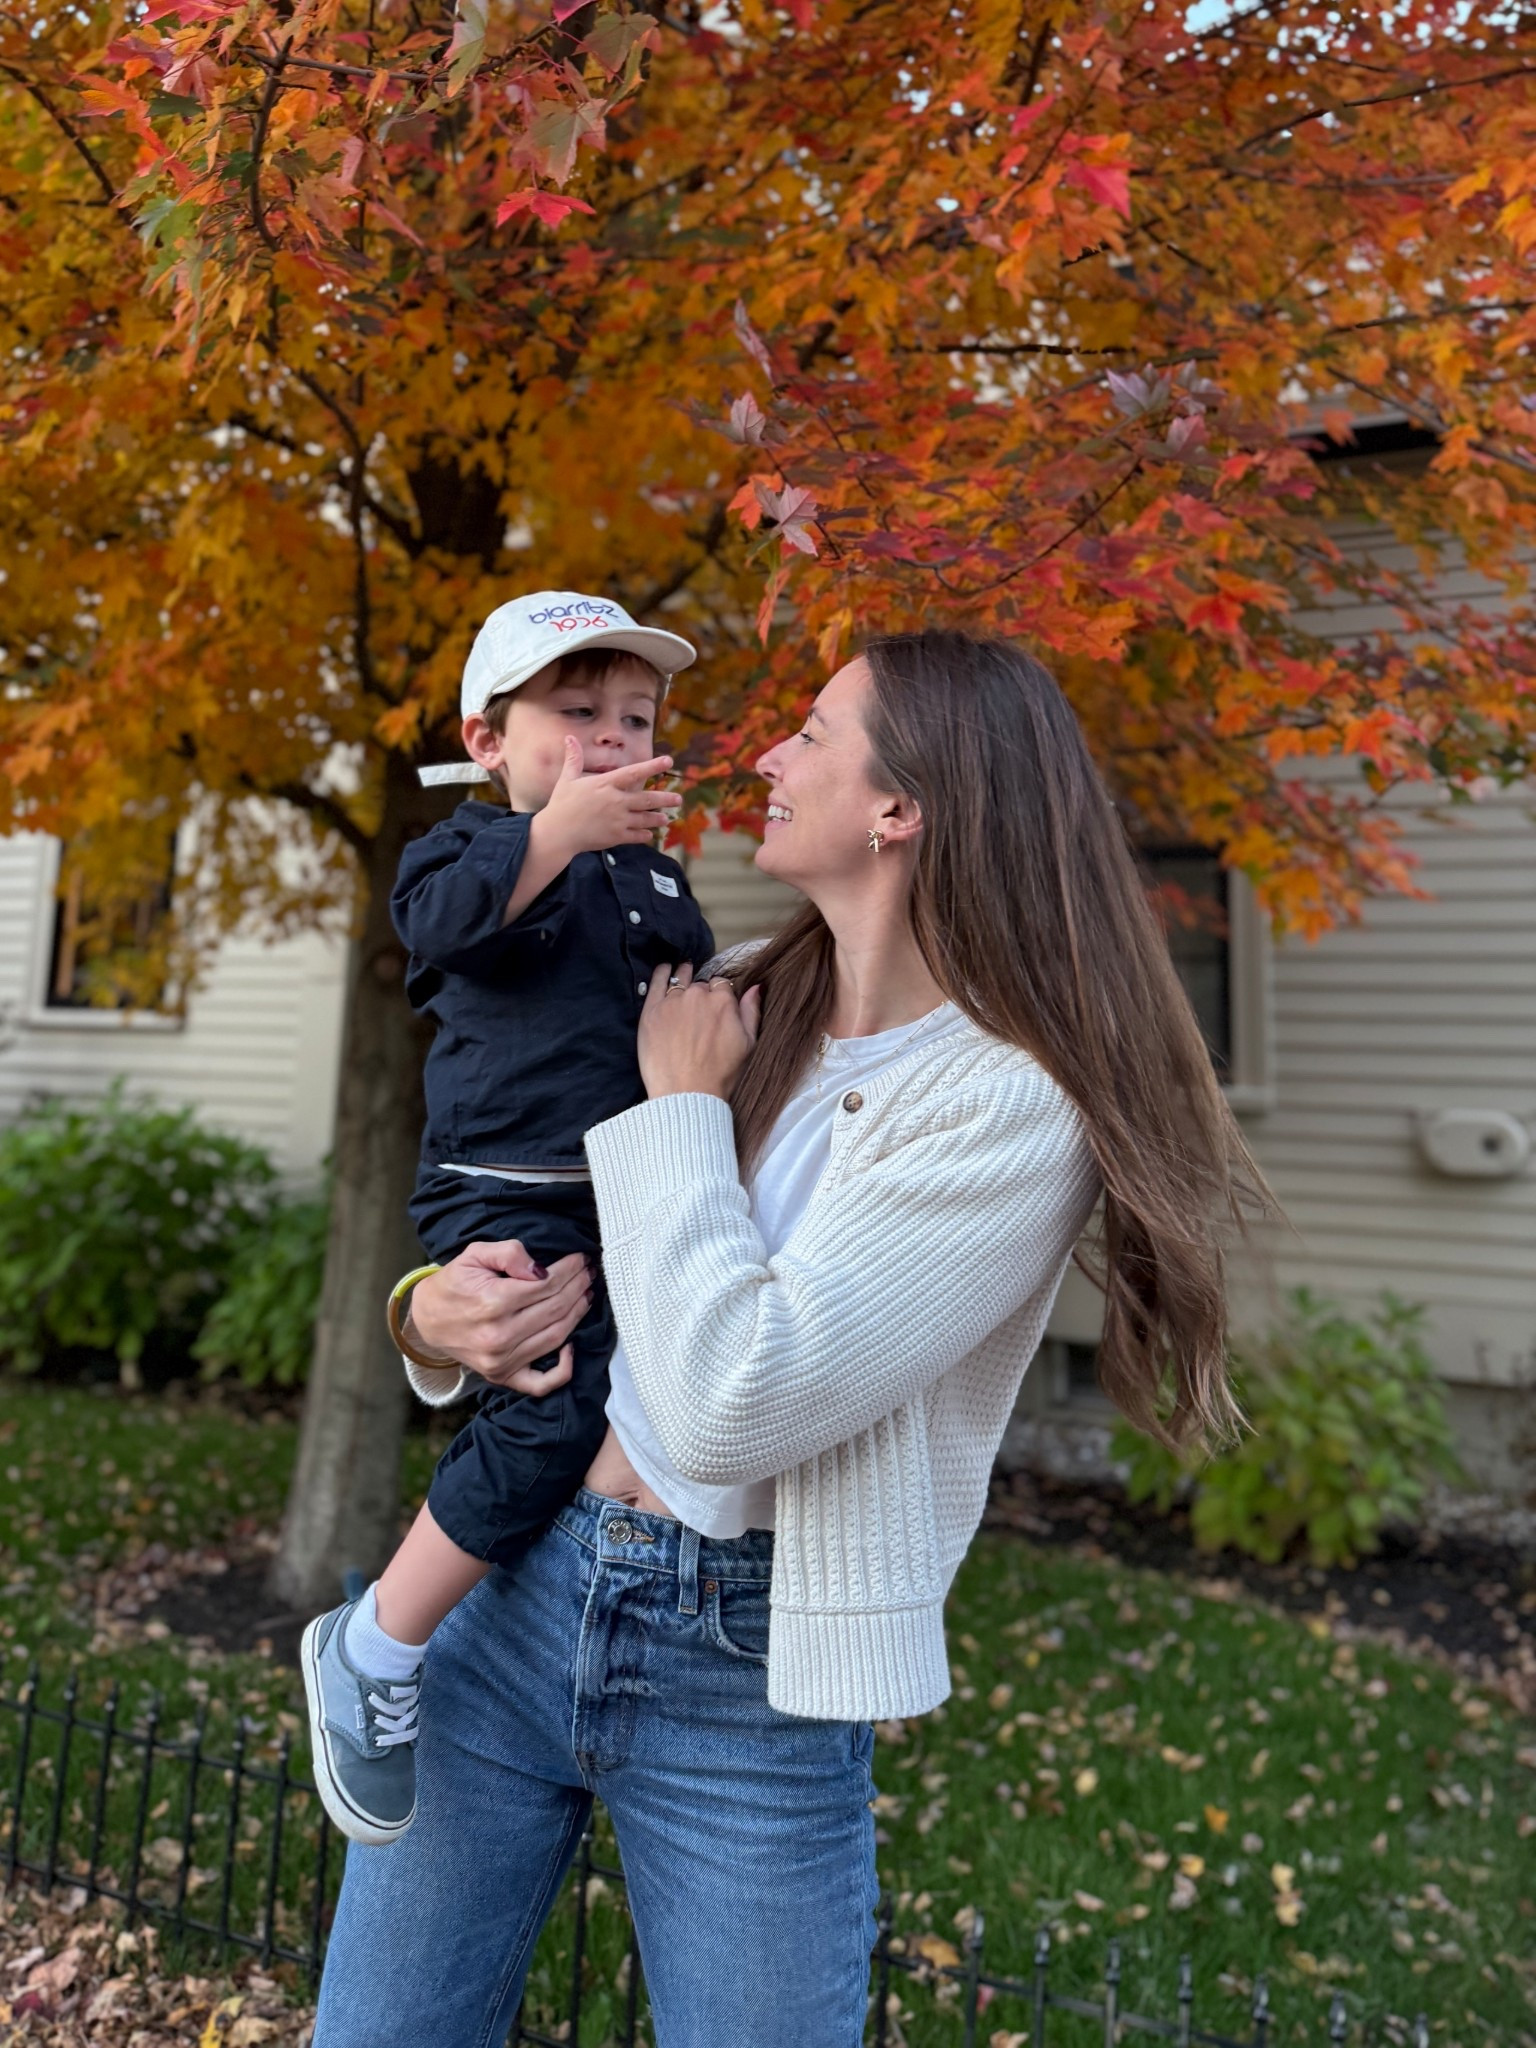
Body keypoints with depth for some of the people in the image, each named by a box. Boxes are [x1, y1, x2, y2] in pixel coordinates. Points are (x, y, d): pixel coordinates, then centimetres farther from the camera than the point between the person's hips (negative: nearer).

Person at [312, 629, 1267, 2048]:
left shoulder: (1012, 1106, -19)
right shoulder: (734, 1003, 1)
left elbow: (727, 1403, -26)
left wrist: (681, 1104, -15)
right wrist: (440, 1308, -8)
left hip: (751, 1679, -5)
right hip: (518, 1586, 6)